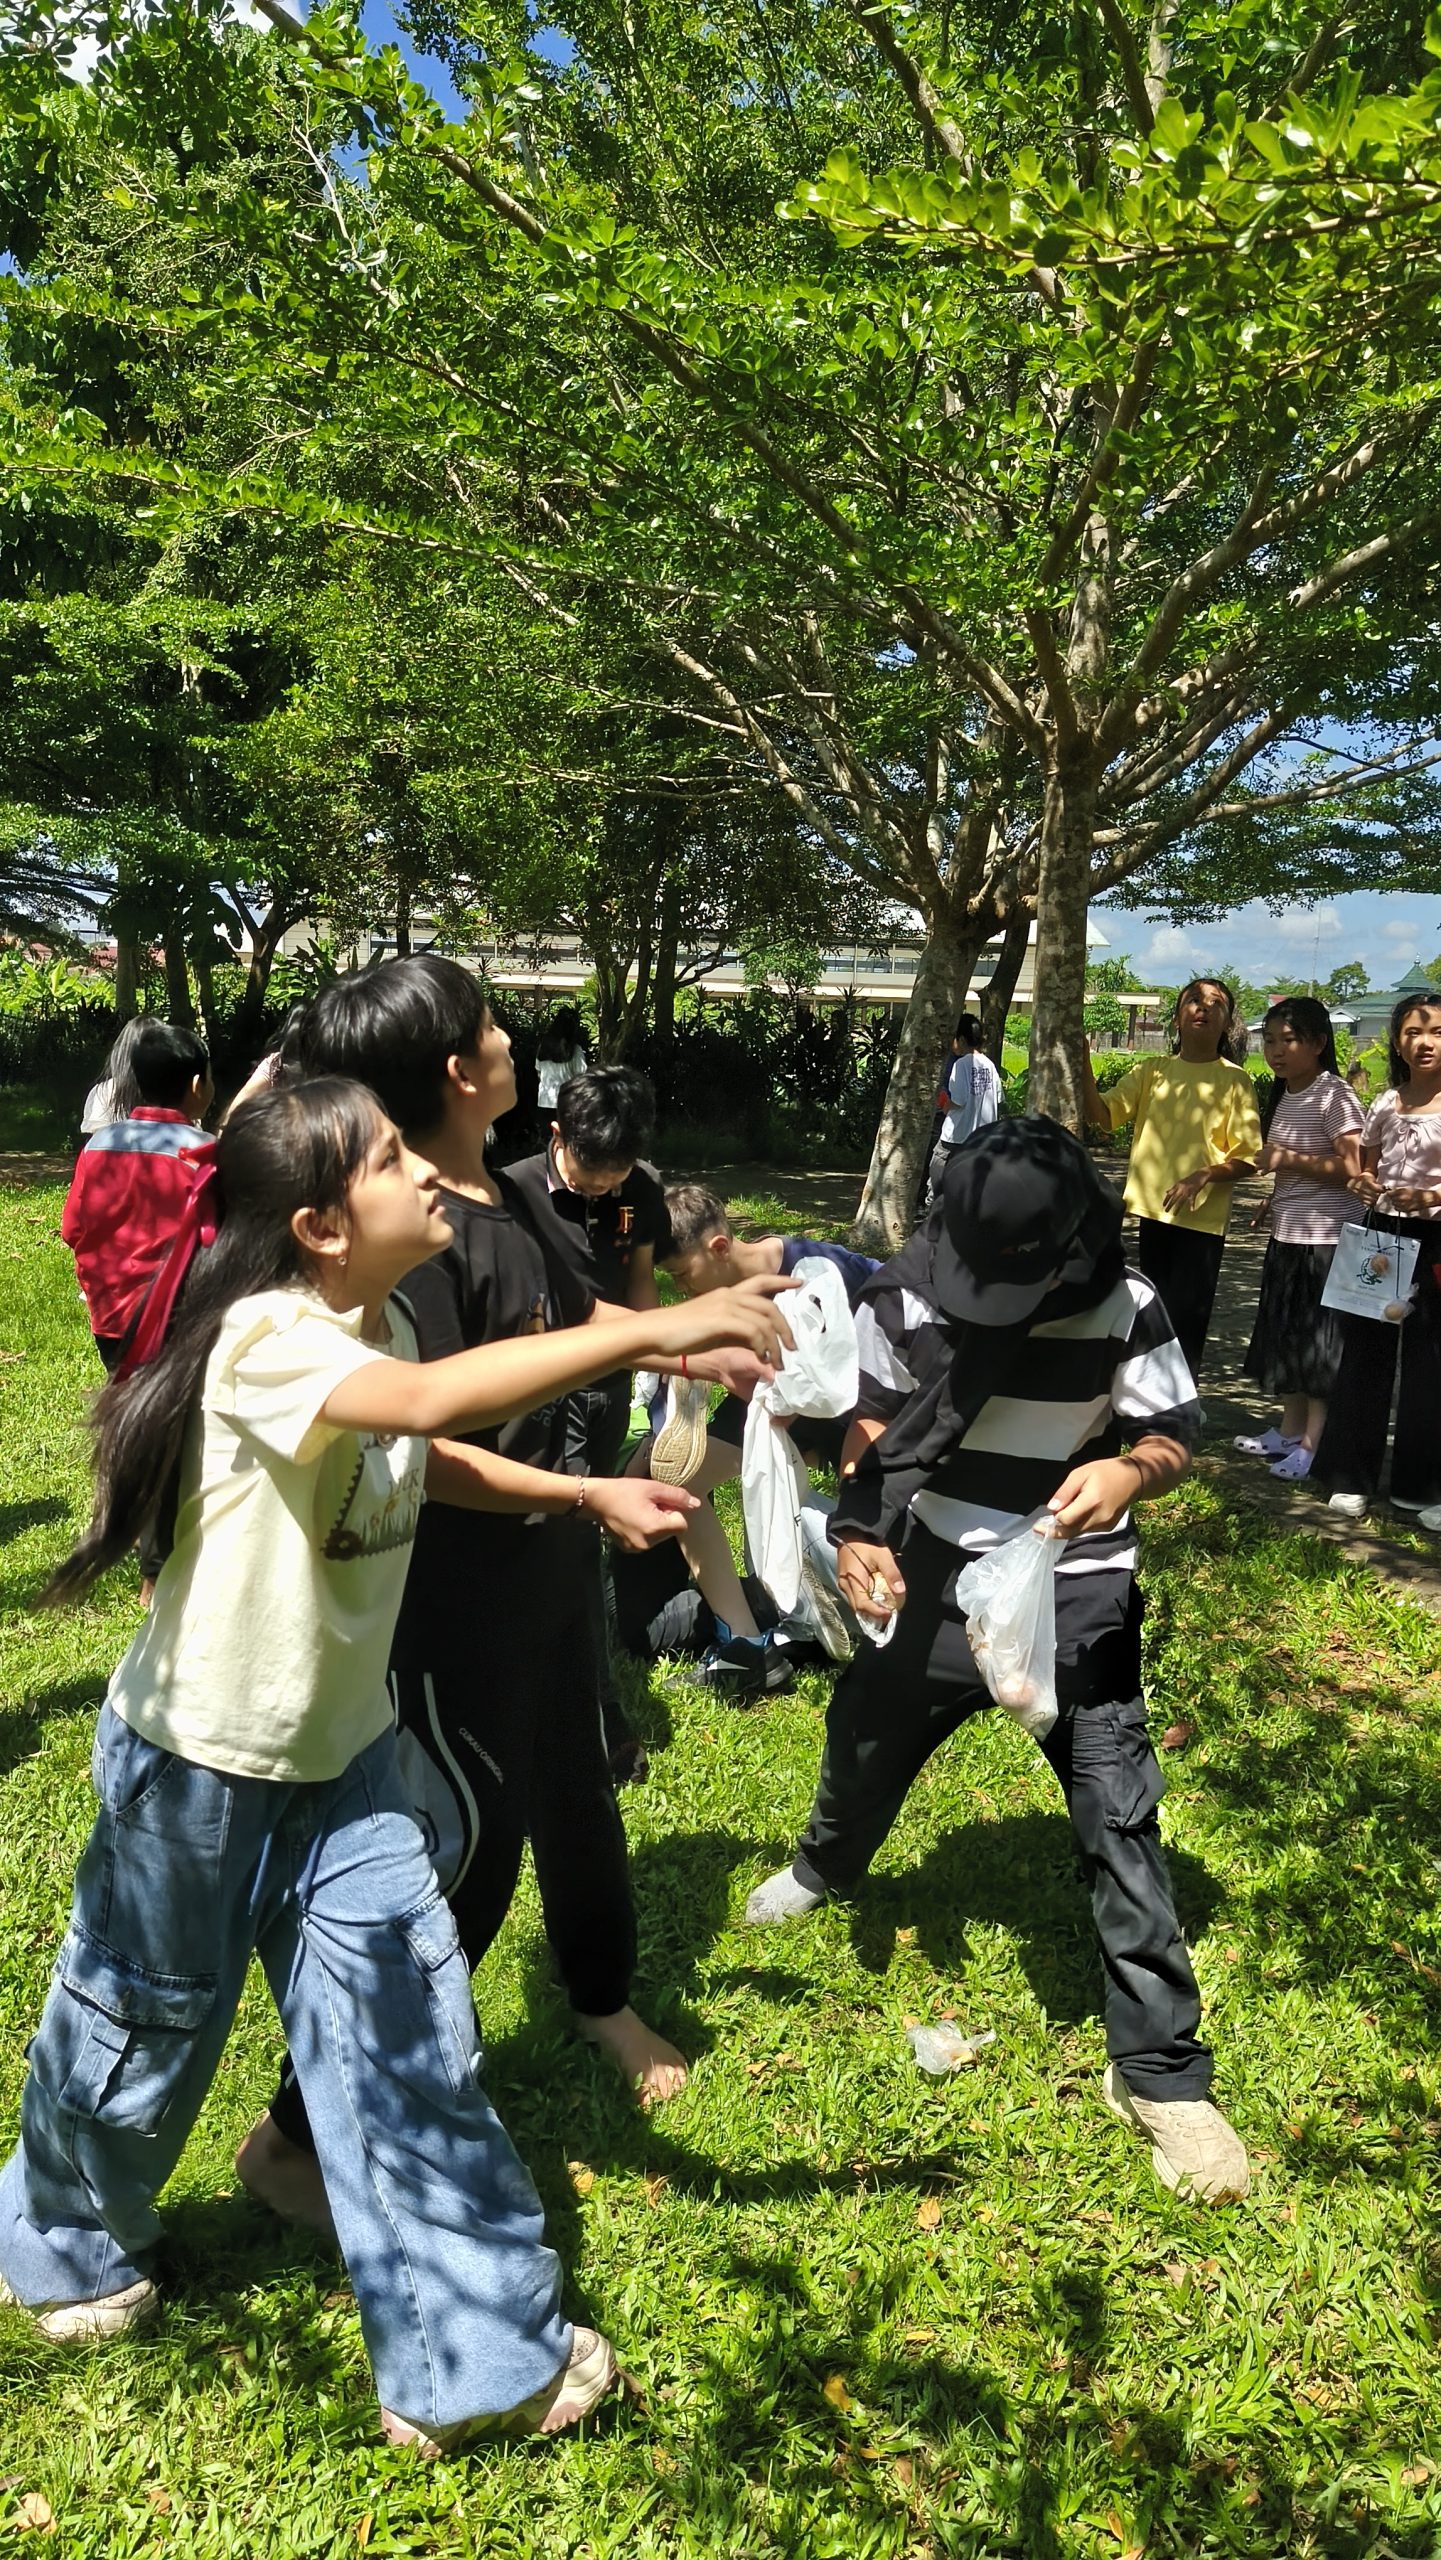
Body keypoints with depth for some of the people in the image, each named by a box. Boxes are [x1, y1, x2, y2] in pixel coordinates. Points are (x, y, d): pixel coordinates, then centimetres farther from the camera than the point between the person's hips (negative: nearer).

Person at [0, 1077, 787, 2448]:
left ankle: (473, 2350, 19)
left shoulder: (381, 1328, -3)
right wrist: (647, 1329, -51)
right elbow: (425, 1399, -48)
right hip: (201, 1762, -6)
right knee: (151, 2016, 19)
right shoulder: (267, 1339, -28)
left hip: (343, 1749, 6)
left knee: (407, 2028, 5)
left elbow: (420, 1454, 16)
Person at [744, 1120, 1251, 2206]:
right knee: (865, 1741, 22)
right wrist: (859, 1535, -17)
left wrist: (1130, 1470, -32)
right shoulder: (907, 1292, -14)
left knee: (1119, 1817, -6)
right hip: (935, 1576, 3)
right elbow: (873, 1425, -3)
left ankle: (1161, 2071, 11)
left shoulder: (1124, 1307, -18)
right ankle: (826, 1864, 58)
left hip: (1077, 1591, -3)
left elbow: (1173, 1435, -9)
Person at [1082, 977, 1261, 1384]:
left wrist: (1203, 1176, -20)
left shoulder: (1233, 1080, -1)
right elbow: (1102, 1115, -2)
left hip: (1201, 1218, -4)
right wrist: (1083, 1063, -16)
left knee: (1185, 1321, -5)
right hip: (1153, 1212, 4)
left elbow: (1249, 1157, -4)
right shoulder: (1152, 1071, 10)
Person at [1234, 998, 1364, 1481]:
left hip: (1325, 1238, -9)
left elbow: (1354, 1169, -21)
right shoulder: (1281, 1096, 11)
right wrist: (1275, 1200, 13)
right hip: (1287, 1234, 9)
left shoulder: (1334, 1095, -14)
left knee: (1320, 1341, -2)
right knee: (1286, 1334, 15)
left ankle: (1313, 1443, 5)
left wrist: (1288, 1159, -21)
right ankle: (1289, 1430, 26)